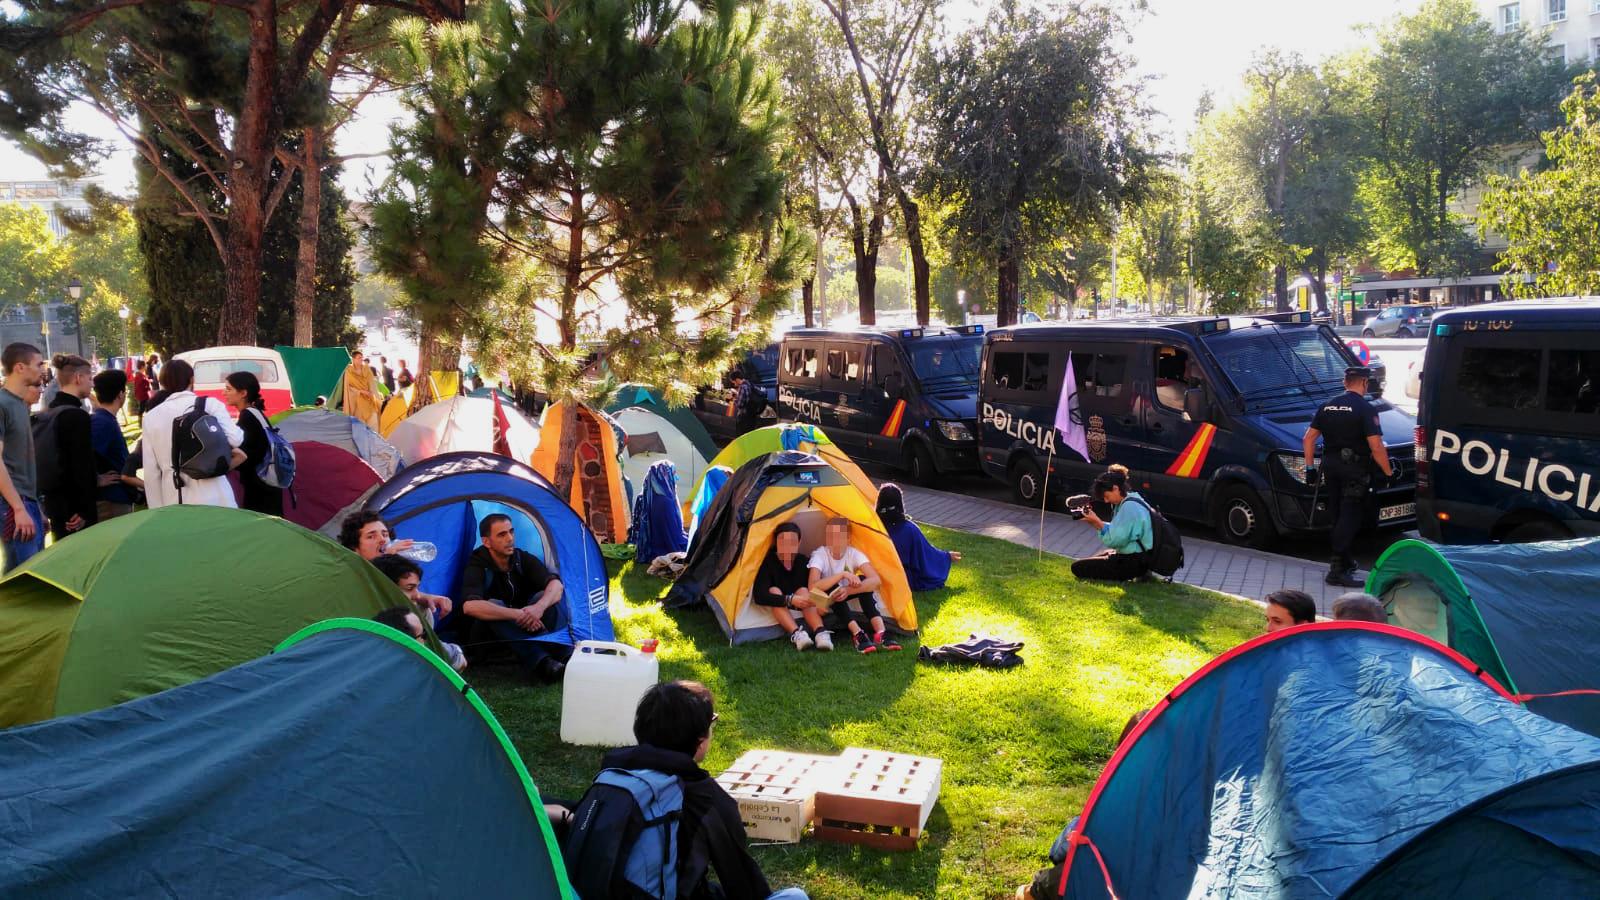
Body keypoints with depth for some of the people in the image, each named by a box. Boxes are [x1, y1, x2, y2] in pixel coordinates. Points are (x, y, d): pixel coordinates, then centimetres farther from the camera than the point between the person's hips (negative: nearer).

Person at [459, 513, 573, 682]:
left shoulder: (523, 559, -5)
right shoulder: (477, 565, -19)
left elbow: (556, 585, -17)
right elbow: (470, 606, -37)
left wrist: (539, 607, -40)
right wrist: (518, 615, -40)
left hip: (523, 628, 4)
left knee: (545, 596, -20)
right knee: (493, 605, -35)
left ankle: (564, 654, -34)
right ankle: (541, 663, -46)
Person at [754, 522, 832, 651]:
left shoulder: (803, 562, -12)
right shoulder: (768, 562, -24)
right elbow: (758, 596, -34)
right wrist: (790, 600, -45)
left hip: (799, 609, 2)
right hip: (775, 609, -2)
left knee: (803, 591, -25)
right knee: (774, 591, -31)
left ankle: (820, 632, -44)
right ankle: (796, 634, -47)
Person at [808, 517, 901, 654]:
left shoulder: (854, 554, -18)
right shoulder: (819, 555, -25)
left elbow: (876, 580, -29)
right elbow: (812, 586, -41)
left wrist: (849, 590, -44)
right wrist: (842, 574, -47)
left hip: (846, 598, 3)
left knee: (863, 581, -26)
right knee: (832, 588, -35)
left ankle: (880, 633, -36)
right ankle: (858, 634, -42)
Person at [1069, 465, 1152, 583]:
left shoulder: (1129, 507, -22)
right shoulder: (1128, 502, 10)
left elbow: (1115, 539, -24)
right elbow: (1116, 531, 12)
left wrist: (1098, 521, -16)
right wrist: (1097, 523, -1)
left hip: (1134, 563, -11)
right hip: (1133, 556, 11)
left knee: (1078, 567, -10)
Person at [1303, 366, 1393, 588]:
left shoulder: (1328, 406, 9)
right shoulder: (1365, 409, -10)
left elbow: (1309, 438, 9)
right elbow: (1376, 447, -16)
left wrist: (1310, 467, 14)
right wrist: (1388, 472, -5)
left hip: (1330, 466, 7)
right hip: (1354, 469, -6)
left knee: (1339, 515, 17)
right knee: (1350, 517, -6)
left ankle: (1345, 561, 28)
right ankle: (1337, 569, -13)